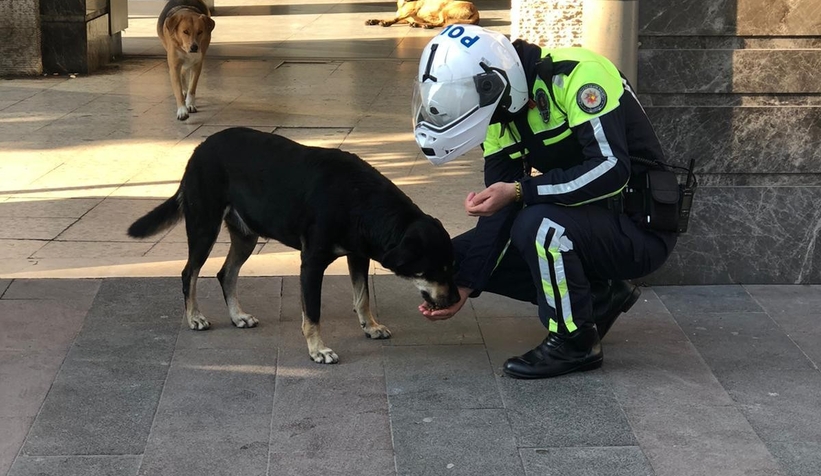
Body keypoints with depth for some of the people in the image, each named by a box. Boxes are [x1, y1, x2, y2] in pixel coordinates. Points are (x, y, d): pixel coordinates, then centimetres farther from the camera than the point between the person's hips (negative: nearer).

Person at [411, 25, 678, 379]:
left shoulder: (576, 74, -23)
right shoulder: (501, 111, 1)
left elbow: (611, 169, -33)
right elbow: (498, 208, 2)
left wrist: (519, 191, -33)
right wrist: (465, 286, -6)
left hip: (639, 228, -8)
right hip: (581, 222, 9)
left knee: (539, 224, -34)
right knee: (464, 256, 1)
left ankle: (576, 343, -11)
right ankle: (600, 296, 10)